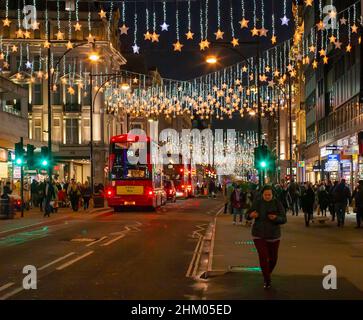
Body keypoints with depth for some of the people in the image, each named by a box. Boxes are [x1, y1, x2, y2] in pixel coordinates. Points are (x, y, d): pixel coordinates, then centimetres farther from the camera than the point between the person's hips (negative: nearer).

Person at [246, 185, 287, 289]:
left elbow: (284, 219, -10)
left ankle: (268, 273, 46)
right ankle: (267, 281, 5)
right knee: (263, 257, -13)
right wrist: (251, 215, -29)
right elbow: (247, 215, -5)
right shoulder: (257, 203, -8)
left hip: (273, 235, 1)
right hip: (259, 235, -1)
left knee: (273, 258, 14)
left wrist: (276, 218, -32)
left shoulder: (277, 204, -9)